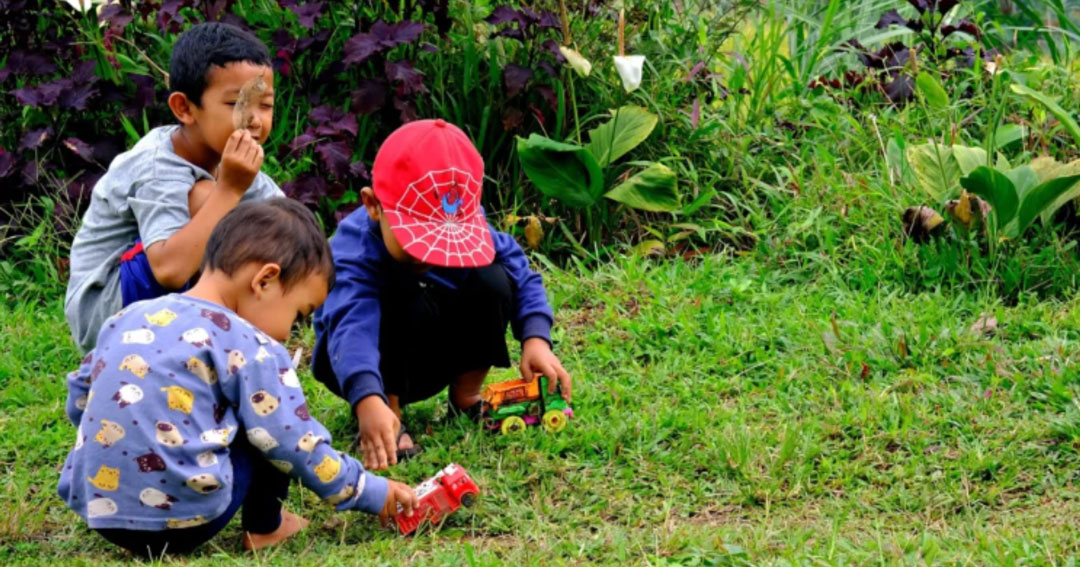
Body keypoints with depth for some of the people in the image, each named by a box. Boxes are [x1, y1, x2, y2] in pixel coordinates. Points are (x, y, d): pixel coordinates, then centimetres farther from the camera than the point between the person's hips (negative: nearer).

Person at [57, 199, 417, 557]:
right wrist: (373, 493, 8)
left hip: (95, 505, 7)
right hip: (180, 519, -7)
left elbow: (78, 400, 22)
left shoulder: (126, 320, 13)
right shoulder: (250, 349, -6)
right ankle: (264, 529, 18)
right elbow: (296, 444, -4)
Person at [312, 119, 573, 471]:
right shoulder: (355, 248, -36)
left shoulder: (466, 227, -20)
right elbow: (351, 325, -52)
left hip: (428, 362, 5)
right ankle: (388, 417, -16)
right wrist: (368, 402, -69)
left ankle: (467, 397, 2)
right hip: (363, 365, -5)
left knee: (492, 280, -18)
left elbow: (521, 276, -12)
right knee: (408, 298, -34)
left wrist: (536, 339, -30)